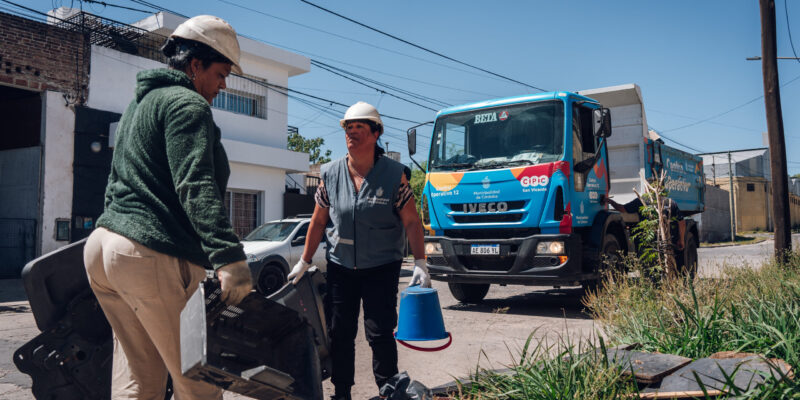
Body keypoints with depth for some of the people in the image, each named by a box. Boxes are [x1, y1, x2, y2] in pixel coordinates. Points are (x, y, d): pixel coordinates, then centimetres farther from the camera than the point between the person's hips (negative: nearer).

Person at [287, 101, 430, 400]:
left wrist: (420, 264, -14)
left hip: (382, 268, -3)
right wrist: (304, 262, 9)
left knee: (380, 333, -3)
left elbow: (412, 221, -7)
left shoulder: (394, 174, -8)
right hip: (340, 267, 3)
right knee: (340, 333, 9)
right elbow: (318, 221, 7)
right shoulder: (330, 174, 0)